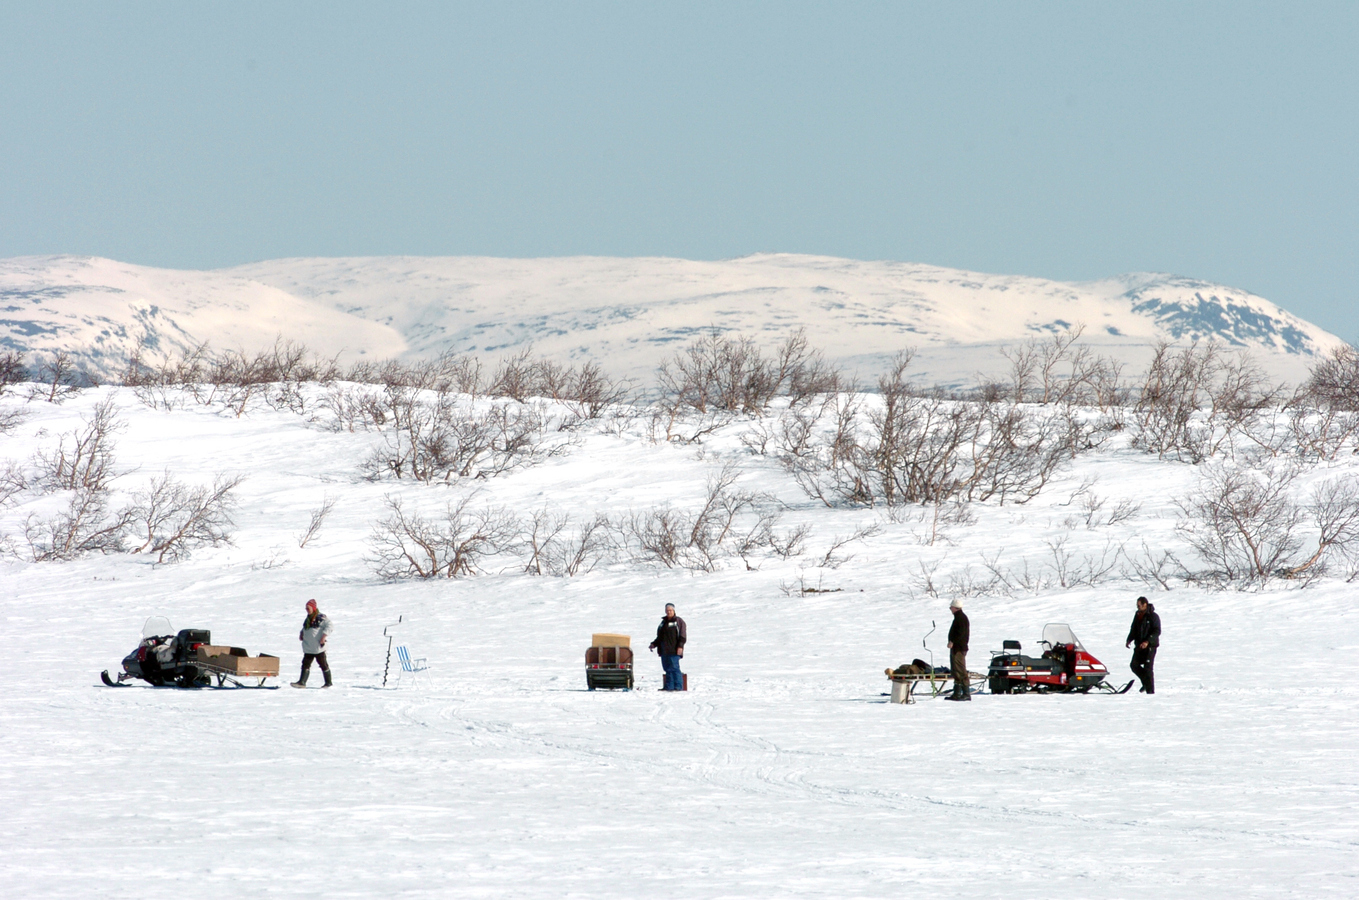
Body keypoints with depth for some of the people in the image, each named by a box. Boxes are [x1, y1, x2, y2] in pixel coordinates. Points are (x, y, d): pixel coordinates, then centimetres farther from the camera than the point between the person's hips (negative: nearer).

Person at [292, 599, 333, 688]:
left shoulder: (321, 617, -11)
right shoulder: (308, 618, 14)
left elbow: (328, 626, -16)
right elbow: (305, 628, 29)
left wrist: (324, 637, -24)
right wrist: (301, 633, 11)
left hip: (318, 647, -8)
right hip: (308, 648, 8)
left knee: (323, 664, 2)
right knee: (305, 664, 2)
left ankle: (328, 682, 13)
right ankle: (302, 682, 1)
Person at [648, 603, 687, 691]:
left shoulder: (678, 621, 0)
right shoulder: (663, 622, 21)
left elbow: (682, 636, -8)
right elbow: (660, 637, 28)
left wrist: (680, 646, -18)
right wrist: (654, 644, 17)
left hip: (674, 651, -7)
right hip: (664, 650, 7)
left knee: (674, 668, -12)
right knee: (667, 669, 6)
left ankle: (678, 686, -12)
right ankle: (669, 686, 9)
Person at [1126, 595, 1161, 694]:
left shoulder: (1153, 616, -10)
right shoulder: (1138, 615, 12)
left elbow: (1157, 631, -16)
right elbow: (1133, 629, 22)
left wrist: (1147, 641, -26)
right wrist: (1129, 640, 7)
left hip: (1150, 646, -8)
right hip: (1139, 645, 8)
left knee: (1147, 669, -9)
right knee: (1134, 665, 4)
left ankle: (1150, 691, -4)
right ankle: (1145, 682, 24)